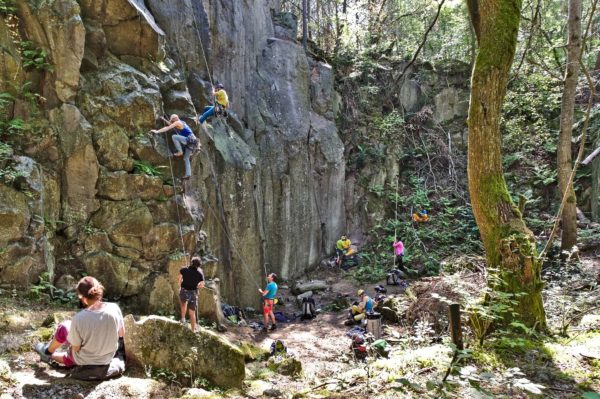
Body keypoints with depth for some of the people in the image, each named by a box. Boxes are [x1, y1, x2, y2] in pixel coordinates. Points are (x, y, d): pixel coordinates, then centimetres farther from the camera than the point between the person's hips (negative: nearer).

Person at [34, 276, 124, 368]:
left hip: (84, 361, -3)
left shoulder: (79, 319, -29)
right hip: (108, 358, 3)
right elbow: (121, 334, -6)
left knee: (63, 327, 19)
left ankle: (48, 351, 43)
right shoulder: (115, 309, -21)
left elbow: (76, 348, -15)